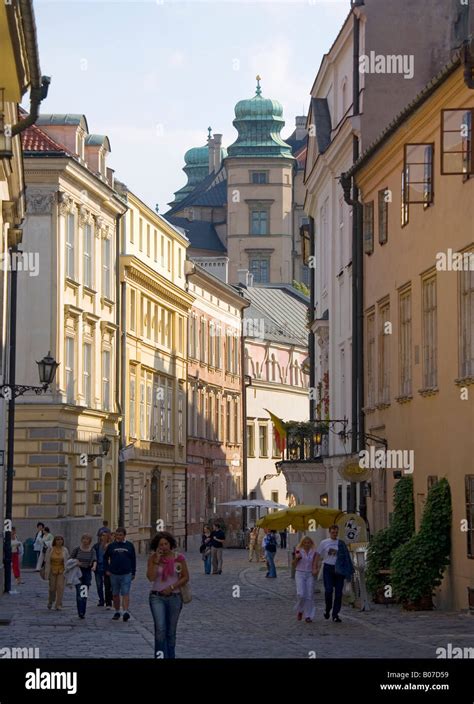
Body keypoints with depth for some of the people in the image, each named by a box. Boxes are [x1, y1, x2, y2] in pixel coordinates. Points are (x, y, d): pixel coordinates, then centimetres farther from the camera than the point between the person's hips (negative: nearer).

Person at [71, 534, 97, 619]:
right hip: (78, 572, -1)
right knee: (79, 592, -13)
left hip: (87, 573, 1)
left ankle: (83, 613, 13)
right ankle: (80, 612, -19)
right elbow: (71, 558, 11)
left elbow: (95, 560, -11)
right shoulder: (77, 549, 2)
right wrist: (75, 561, -11)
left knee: (85, 594, 5)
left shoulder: (92, 551, 3)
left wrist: (94, 566, -32)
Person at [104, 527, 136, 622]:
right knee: (115, 594, 10)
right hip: (114, 574, 2)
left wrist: (133, 573, 9)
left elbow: (133, 560, 10)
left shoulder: (129, 545, 4)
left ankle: (126, 612, -17)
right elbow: (105, 558, 13)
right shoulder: (111, 546, 4)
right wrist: (106, 570, 4)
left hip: (126, 574, -2)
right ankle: (117, 612, 20)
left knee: (125, 593, -11)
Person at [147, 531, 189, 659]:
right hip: (157, 597, -1)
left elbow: (185, 577, -1)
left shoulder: (179, 558, -3)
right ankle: (160, 656, -14)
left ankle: (170, 657, 22)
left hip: (174, 597, 1)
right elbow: (151, 577, -14)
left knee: (171, 632, 11)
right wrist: (156, 561, -18)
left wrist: (171, 587, -11)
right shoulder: (153, 558, -3)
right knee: (160, 629, -18)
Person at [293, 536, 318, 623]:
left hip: (309, 574, 2)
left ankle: (308, 616, 7)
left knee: (309, 595, -1)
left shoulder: (313, 552, 4)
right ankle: (299, 611, 10)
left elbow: (314, 564, 6)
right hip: (300, 574, -2)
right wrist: (296, 558, -14)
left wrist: (314, 570, -15)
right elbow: (294, 565, 5)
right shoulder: (299, 551, 0)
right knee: (301, 594, -16)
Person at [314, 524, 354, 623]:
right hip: (328, 568, -2)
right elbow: (318, 555, 7)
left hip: (339, 569, 2)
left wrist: (346, 570, 2)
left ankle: (335, 614, 6)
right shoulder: (324, 543, 4)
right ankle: (327, 610, 11)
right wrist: (316, 567, -2)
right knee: (328, 590, -11)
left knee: (338, 592, 0)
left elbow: (345, 558, 9)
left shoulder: (341, 544, 7)